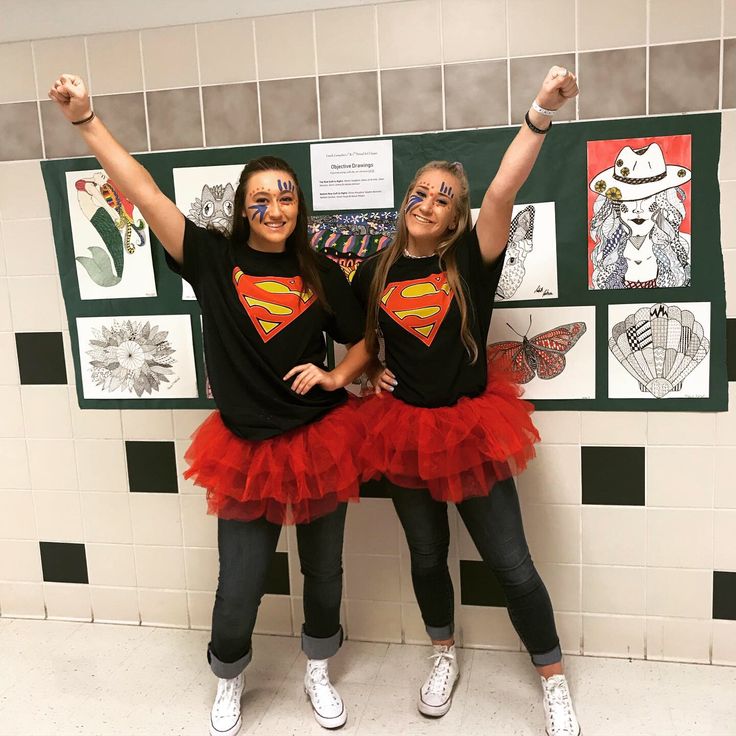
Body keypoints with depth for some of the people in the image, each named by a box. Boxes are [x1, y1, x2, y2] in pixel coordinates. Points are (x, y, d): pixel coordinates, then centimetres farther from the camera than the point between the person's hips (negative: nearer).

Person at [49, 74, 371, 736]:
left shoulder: (322, 275, -1)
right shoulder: (214, 259, -6)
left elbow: (364, 341, 9)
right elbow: (142, 191, -11)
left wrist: (334, 375, -10)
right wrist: (85, 119, -15)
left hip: (321, 441, 2)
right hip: (247, 449, -1)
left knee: (324, 570, 17)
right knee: (239, 588, 6)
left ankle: (319, 671, 46)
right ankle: (229, 682, 39)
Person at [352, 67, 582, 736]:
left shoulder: (471, 262, -8)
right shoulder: (377, 271, 0)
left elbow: (504, 192, -24)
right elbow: (359, 335, 19)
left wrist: (541, 112, -34)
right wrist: (370, 371, 0)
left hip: (472, 428, -2)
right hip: (403, 428, 3)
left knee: (512, 566, 4)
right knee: (427, 556, 18)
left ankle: (554, 682, 27)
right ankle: (445, 656, 44)